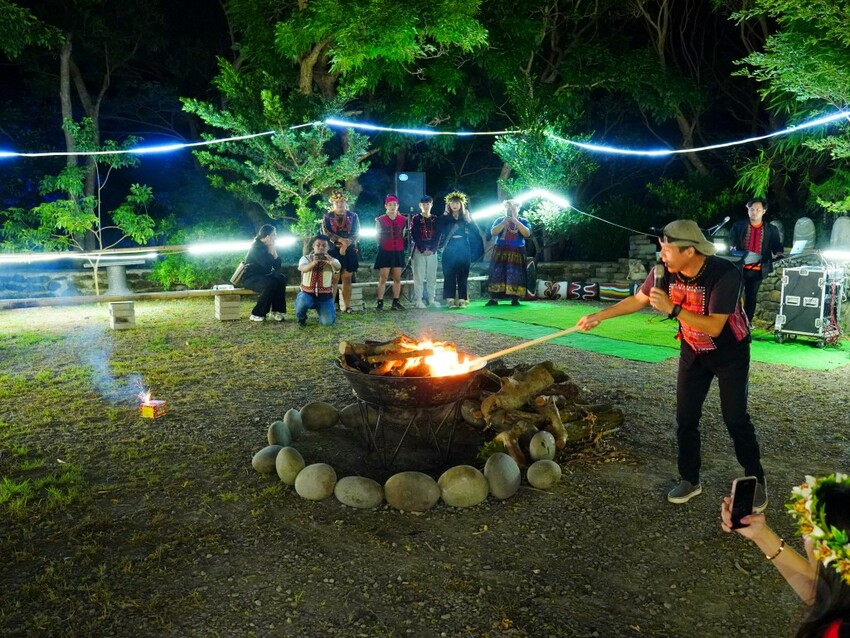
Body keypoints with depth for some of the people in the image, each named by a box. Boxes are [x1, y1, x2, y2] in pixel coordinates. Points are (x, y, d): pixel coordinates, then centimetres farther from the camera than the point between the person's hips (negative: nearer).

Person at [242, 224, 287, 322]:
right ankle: (257, 314, -23)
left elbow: (277, 266, 0)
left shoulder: (270, 247, 7)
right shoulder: (256, 248, -16)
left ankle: (276, 311, -14)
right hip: (250, 278, -8)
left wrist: (274, 252, -10)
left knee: (281, 279, -15)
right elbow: (267, 264, -28)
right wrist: (271, 251, -18)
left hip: (263, 276, 8)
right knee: (271, 284, -32)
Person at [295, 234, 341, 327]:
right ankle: (301, 318, 0)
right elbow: (303, 268, -26)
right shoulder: (305, 258, -3)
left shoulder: (332, 260, -1)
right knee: (302, 302, -37)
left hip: (324, 296, 1)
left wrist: (331, 261, -51)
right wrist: (314, 262, -48)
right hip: (307, 293, -1)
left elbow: (338, 267, -27)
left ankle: (320, 309, 23)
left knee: (328, 322, -15)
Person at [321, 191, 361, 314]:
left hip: (349, 251, 1)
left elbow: (356, 233, -1)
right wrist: (341, 240, -18)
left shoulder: (353, 216, 8)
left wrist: (346, 244, -15)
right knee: (333, 279, -5)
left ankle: (347, 306, 3)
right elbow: (325, 233, -7)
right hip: (333, 251, -1)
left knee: (347, 279, 1)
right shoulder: (327, 217, 6)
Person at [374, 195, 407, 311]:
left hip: (398, 252, 3)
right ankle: (379, 302, -3)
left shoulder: (403, 219, 5)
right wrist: (381, 246, 8)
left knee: (397, 278, 4)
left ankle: (396, 302, 10)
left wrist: (403, 246, 7)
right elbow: (378, 236, 9)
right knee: (383, 278, -5)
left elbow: (405, 235, 14)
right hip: (385, 252, -3)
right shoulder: (380, 220, 0)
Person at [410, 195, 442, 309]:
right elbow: (414, 236, -6)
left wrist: (432, 249, -8)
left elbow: (437, 236, 6)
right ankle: (419, 300, -2)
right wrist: (423, 249, -13)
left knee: (432, 276, 4)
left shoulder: (435, 220, 12)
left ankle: (431, 300, 10)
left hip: (432, 251, 3)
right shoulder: (416, 219, 2)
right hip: (419, 251, -3)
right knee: (419, 276, -5)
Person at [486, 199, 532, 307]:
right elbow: (493, 232, -1)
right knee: (497, 274, -5)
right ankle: (494, 299, -5)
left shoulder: (524, 221, 9)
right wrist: (504, 222, -12)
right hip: (500, 252, 1)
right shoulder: (499, 220, 13)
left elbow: (527, 233, -8)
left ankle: (515, 299, -5)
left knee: (515, 275, -7)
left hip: (517, 253, -1)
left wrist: (515, 221, -13)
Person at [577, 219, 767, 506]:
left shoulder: (725, 274, -32)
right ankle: (690, 480, 20)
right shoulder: (666, 271, -17)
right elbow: (638, 299, -1)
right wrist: (599, 316, -3)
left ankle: (755, 480, 19)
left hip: (730, 353, -4)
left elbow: (714, 327, -35)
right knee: (686, 418, 5)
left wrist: (672, 309, -43)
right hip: (693, 351, 5)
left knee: (735, 418, -1)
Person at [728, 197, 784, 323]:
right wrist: (731, 249, -18)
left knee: (751, 297, 9)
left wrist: (778, 254, -15)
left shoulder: (771, 229, 7)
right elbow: (730, 242, 3)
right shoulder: (738, 226, 4)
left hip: (757, 269, 2)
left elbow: (777, 246, 6)